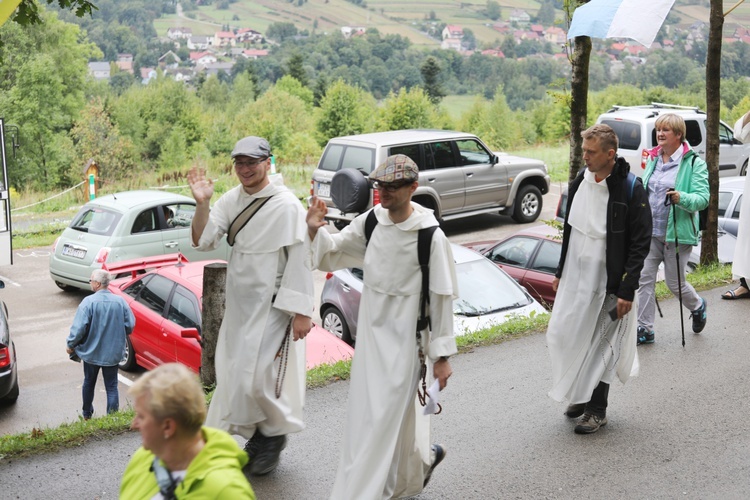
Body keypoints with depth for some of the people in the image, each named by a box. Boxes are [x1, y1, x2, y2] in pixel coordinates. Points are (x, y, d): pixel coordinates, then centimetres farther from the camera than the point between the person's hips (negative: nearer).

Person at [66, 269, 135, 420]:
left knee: (89, 383, 20)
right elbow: (130, 326, -3)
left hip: (91, 352, -1)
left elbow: (79, 327, -18)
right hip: (113, 352, 1)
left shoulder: (88, 302, -17)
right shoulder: (120, 301, -8)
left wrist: (70, 345, -3)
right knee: (112, 387, 8)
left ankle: (87, 414, 37)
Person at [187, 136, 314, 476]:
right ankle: (256, 435, 33)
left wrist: (302, 312, -17)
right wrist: (202, 204, -13)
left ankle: (274, 436, 18)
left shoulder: (286, 205, -16)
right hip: (238, 303, 7)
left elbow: (300, 260, -16)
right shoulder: (232, 199, 5)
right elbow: (204, 241, 3)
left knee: (260, 376, -8)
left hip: (272, 306, -7)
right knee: (236, 372, 14)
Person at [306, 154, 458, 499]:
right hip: (370, 331, 6)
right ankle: (422, 458, 46)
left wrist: (442, 355, -8)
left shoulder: (431, 237, -17)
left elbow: (441, 298, -12)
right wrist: (316, 229, -12)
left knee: (381, 420, -3)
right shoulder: (370, 221, -1)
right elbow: (333, 252, 10)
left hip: (404, 338, -6)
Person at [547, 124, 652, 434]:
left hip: (608, 282, -6)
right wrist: (560, 273, 15)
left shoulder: (630, 190, -14)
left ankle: (597, 409, 17)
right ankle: (581, 394, 29)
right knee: (564, 336, 8)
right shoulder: (579, 183, 5)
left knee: (601, 345, 3)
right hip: (575, 279, 6)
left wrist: (627, 291, -16)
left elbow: (640, 244, -13)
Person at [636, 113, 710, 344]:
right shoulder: (653, 159, 10)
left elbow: (702, 198, -14)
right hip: (650, 231, 5)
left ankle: (697, 306, 38)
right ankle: (645, 329, 9)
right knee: (645, 278, 0)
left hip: (677, 233, -5)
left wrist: (682, 198, -33)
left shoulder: (694, 163, -8)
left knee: (675, 283, 6)